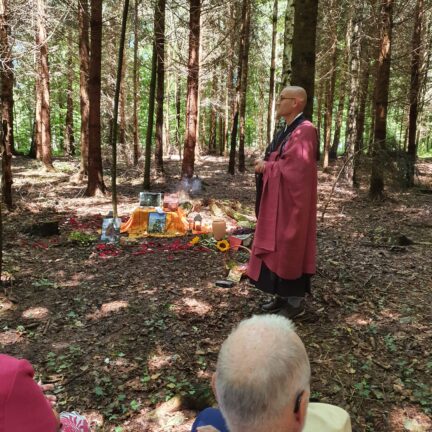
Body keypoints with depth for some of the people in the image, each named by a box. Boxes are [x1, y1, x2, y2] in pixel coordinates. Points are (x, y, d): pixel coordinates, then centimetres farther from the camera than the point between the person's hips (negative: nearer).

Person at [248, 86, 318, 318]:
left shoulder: (305, 131, -16)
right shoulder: (286, 131, 15)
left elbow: (295, 168, -23)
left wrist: (266, 166, -12)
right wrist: (264, 165, 1)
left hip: (292, 201, -10)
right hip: (277, 199, 10)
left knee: (291, 247, -2)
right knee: (277, 247, 13)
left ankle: (296, 301, 12)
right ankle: (283, 295, 25)